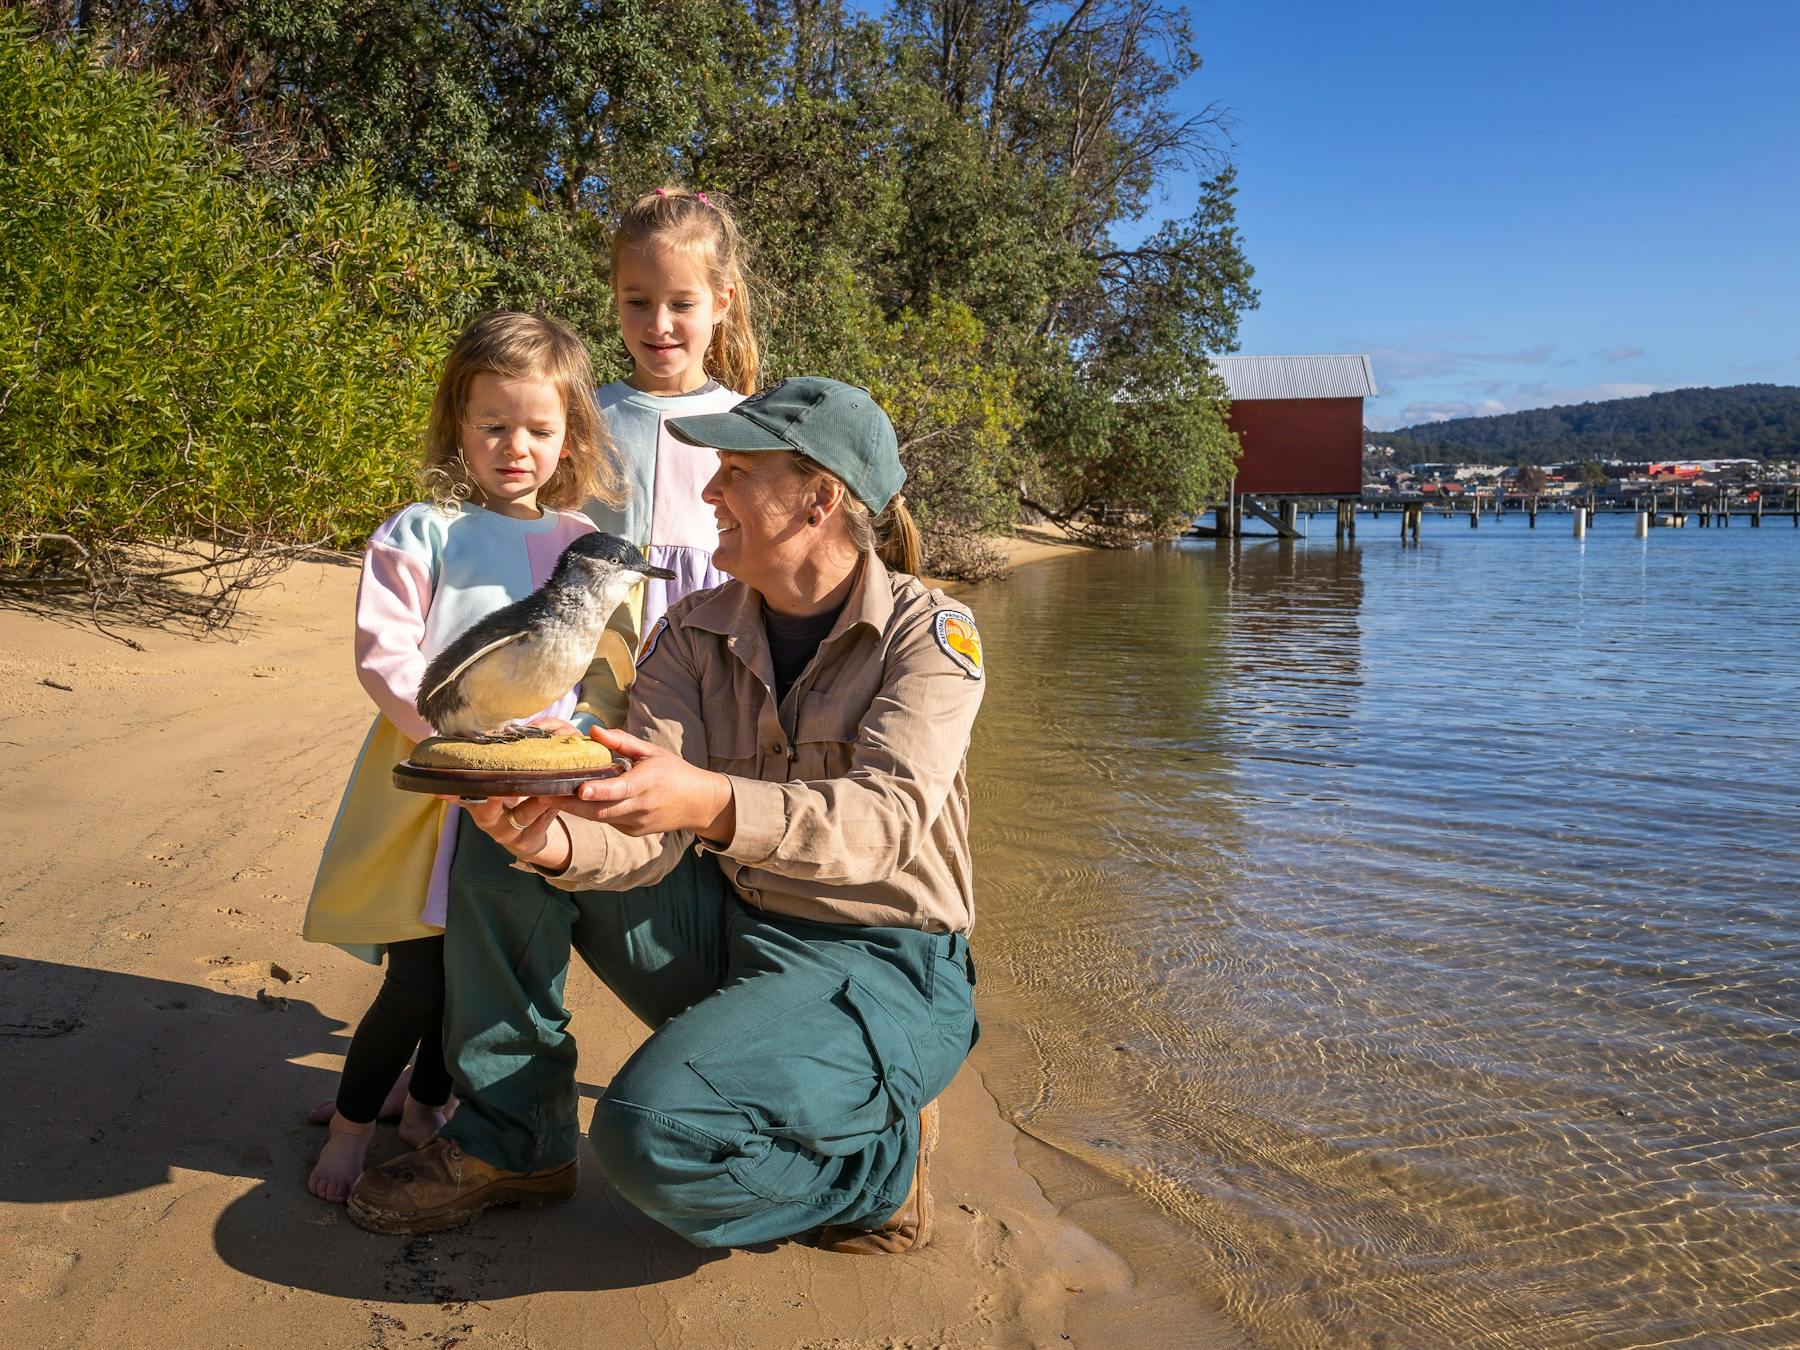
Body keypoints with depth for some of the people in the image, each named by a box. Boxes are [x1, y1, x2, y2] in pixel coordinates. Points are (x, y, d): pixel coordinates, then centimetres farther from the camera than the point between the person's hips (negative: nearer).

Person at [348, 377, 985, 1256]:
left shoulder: (929, 633, -11)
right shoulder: (693, 634, 1)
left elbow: (890, 818, -28)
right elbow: (649, 836, -10)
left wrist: (713, 805, -45)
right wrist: (554, 841, -33)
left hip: (879, 970, -5)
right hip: (722, 938, 6)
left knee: (655, 1135, -30)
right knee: (501, 842, -8)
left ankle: (881, 1158, 0)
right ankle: (511, 1141, 2)